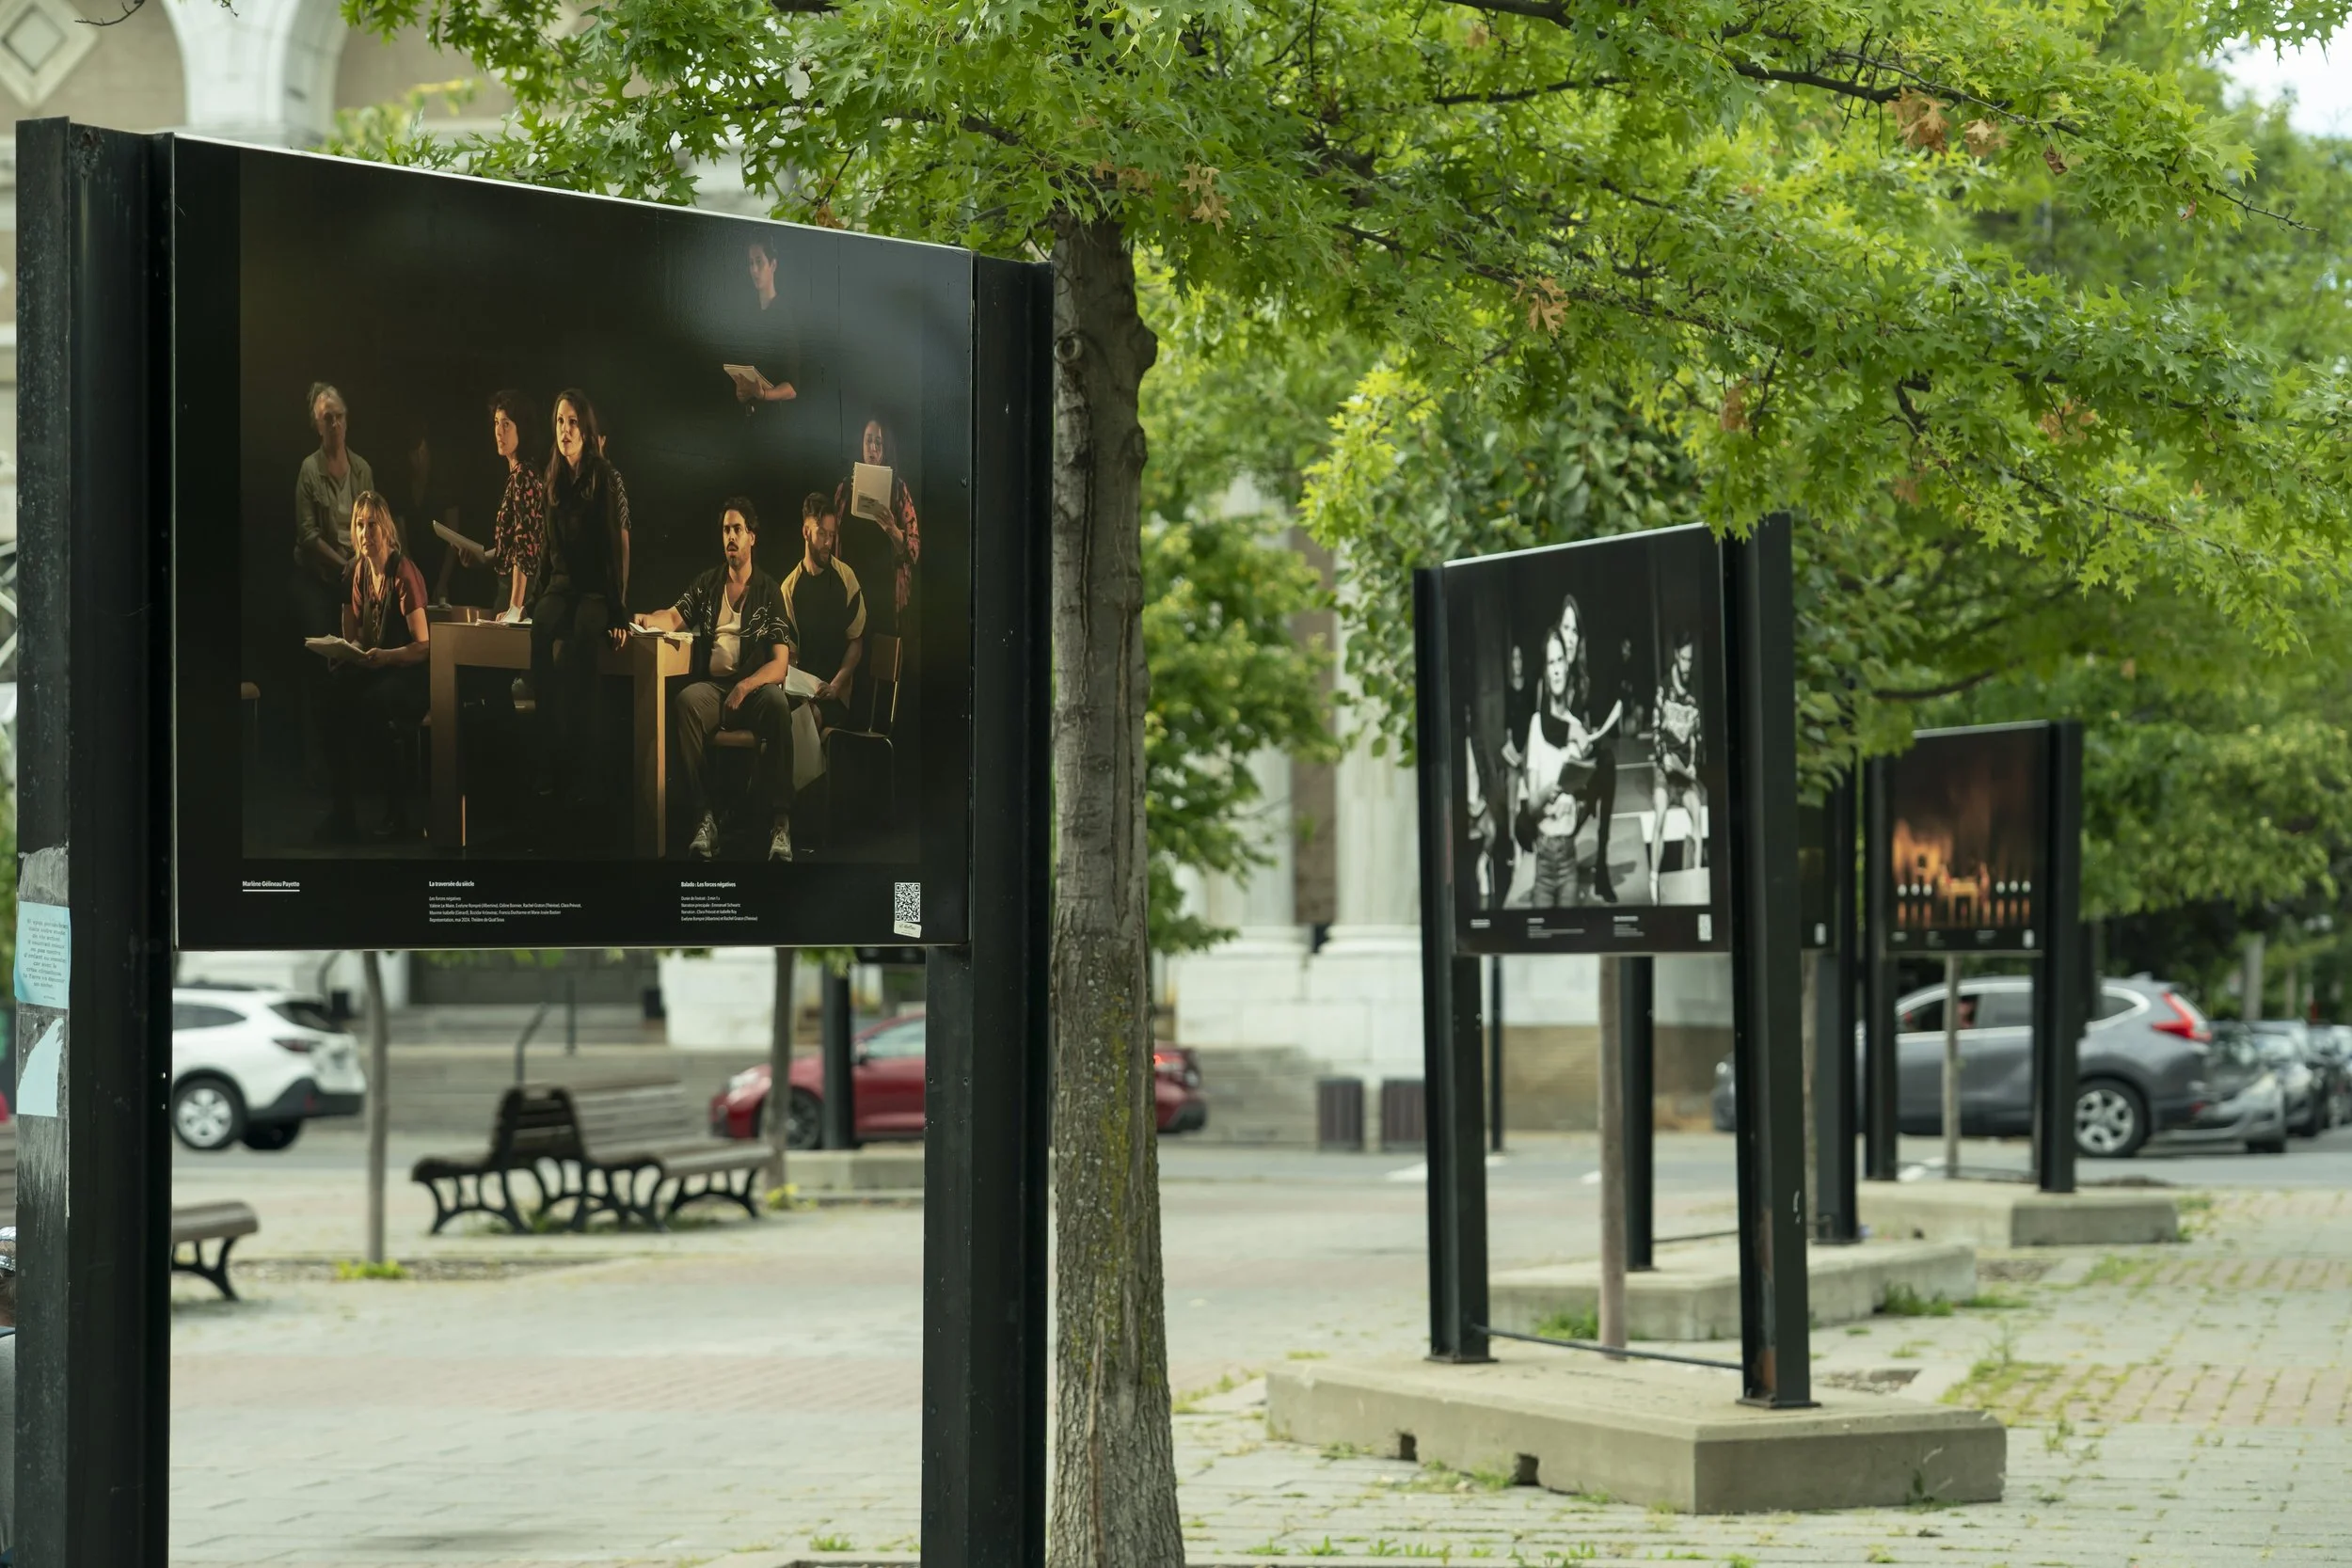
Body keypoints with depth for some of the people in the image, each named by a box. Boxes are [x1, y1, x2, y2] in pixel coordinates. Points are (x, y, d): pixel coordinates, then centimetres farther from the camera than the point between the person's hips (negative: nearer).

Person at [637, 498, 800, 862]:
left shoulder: (770, 591, 8)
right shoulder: (707, 584, 19)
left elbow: (780, 664, -1)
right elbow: (674, 617, 4)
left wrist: (745, 686, -19)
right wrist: (647, 620, -20)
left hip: (754, 686, -2)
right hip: (714, 685, 2)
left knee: (777, 702, -37)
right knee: (686, 701, -33)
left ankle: (780, 822, -37)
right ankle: (706, 815, -35)